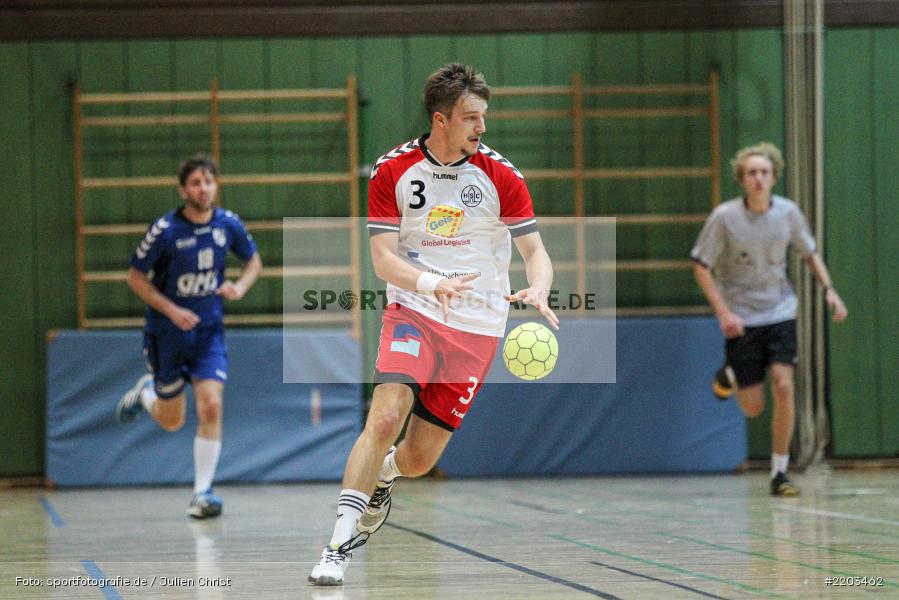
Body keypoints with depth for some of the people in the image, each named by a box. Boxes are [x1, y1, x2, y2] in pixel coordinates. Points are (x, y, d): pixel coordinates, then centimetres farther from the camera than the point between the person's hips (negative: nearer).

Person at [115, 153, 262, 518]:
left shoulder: (228, 224, -6)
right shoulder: (165, 229, -15)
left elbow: (253, 261, 12)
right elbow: (136, 277, -7)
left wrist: (240, 287, -9)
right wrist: (172, 310, -17)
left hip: (208, 329, 2)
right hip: (167, 332, -2)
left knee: (211, 406, -17)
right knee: (171, 422, 10)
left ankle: (202, 493, -8)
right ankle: (145, 393, 46)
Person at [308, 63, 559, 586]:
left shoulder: (501, 176, -5)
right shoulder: (393, 171, -4)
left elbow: (536, 252, -3)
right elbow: (383, 258, -7)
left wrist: (538, 291, -26)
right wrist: (431, 282, -27)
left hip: (477, 326, 1)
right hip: (412, 311, -1)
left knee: (420, 459, 3)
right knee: (386, 417, -26)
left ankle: (384, 476, 42)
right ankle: (342, 543, -20)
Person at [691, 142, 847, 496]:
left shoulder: (788, 212, -4)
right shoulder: (724, 217, -13)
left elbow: (809, 253, 13)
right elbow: (701, 267, -8)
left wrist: (829, 289, -1)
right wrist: (723, 313, -17)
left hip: (780, 312, 2)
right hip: (741, 319, -2)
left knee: (783, 386, -16)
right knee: (753, 408, 0)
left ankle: (780, 473, -3)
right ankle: (730, 374, 37)